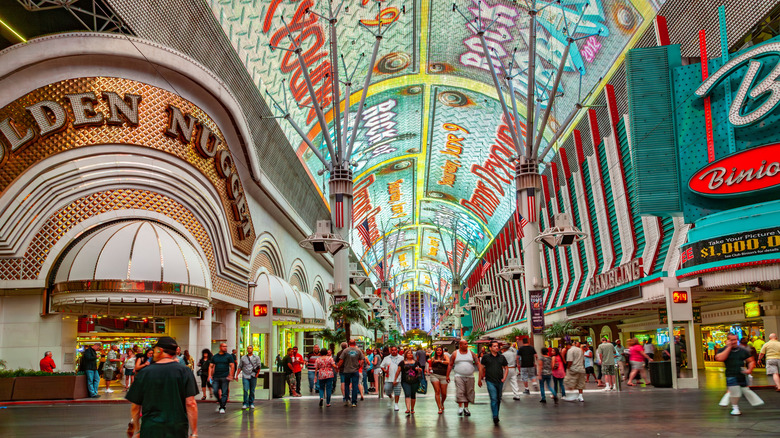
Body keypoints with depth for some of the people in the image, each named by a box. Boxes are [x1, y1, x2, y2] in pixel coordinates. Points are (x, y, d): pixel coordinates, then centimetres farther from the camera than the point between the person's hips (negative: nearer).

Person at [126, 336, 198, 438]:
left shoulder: (144, 372, -1)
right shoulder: (184, 371, -5)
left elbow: (135, 406, 4)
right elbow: (190, 404, -11)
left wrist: (136, 430, 18)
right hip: (178, 430, 0)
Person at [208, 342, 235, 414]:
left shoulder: (229, 356, 4)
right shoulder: (214, 357, 12)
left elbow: (232, 366, -1)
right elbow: (211, 366, 12)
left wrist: (231, 375, -11)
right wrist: (210, 375, 0)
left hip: (225, 377, -3)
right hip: (216, 377, 3)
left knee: (224, 393, -3)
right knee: (215, 391, -3)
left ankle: (222, 407, 2)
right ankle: (222, 403, 19)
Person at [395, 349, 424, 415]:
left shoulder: (416, 362, 11)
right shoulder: (402, 363, 8)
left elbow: (421, 370, 14)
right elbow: (398, 372, 12)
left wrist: (419, 369, -8)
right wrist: (395, 380, 10)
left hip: (415, 382, 2)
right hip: (405, 382, -2)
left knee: (413, 395, 8)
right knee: (407, 394, -15)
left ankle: (412, 409, 23)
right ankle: (408, 409, -23)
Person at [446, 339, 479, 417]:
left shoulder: (471, 353, 6)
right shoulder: (455, 353, 3)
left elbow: (477, 363, 4)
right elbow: (450, 365, 6)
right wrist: (447, 375, 3)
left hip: (470, 377, 2)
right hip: (459, 376, -2)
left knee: (468, 393, 6)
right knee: (460, 392, -13)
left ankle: (466, 408, 18)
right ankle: (460, 407, -7)